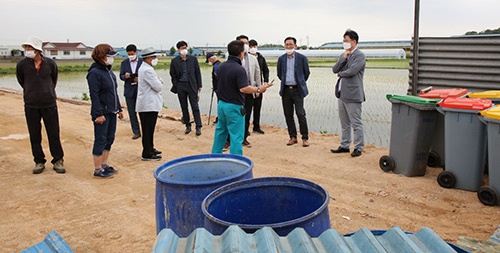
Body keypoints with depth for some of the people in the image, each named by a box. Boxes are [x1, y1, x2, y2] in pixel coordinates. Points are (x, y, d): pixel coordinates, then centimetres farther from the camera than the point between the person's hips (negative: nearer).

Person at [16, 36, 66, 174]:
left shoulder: (50, 63, -3)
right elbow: (21, 81, 13)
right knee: (34, 136, 7)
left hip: (49, 104, -1)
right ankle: (39, 162, 19)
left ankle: (58, 161, 15)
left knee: (54, 134, 3)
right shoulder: (22, 64, -4)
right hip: (31, 105, 1)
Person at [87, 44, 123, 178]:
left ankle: (104, 164, 27)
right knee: (100, 141, -1)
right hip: (102, 113, -9)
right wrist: (99, 114, -22)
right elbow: (94, 95, -18)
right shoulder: (95, 73, -13)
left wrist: (119, 109, 19)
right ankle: (97, 170, 8)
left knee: (109, 139, 15)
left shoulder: (109, 72, 13)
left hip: (111, 112, 9)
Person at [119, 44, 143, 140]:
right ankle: (136, 132, 13)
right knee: (132, 112, 5)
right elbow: (121, 76, 7)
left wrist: (140, 79, -17)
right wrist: (125, 76, -17)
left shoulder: (143, 61, 1)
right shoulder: (124, 63, 9)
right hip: (129, 90, 3)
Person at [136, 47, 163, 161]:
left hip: (146, 104, 11)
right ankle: (147, 154, 0)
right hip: (149, 104, -11)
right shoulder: (147, 70, -18)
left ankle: (150, 149, 28)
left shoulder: (143, 68, 16)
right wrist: (160, 83, 2)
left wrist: (158, 82, 7)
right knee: (148, 130, -5)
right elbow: (158, 87, -18)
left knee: (149, 129, 18)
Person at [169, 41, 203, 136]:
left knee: (195, 107, -2)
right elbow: (173, 75, 6)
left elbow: (198, 73, 5)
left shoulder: (193, 59, 2)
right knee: (184, 107, 8)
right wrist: (176, 87, -1)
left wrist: (199, 85, 2)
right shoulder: (174, 61, 1)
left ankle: (198, 127, 1)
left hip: (192, 86, -1)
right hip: (180, 86, 1)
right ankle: (188, 126, 19)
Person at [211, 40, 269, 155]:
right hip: (234, 107, -8)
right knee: (236, 137, 1)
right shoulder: (239, 69, -20)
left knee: (220, 132, 21)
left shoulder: (221, 66, 5)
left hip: (221, 104, 8)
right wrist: (258, 89, -14)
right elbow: (244, 88, -26)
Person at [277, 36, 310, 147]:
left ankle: (305, 138, 2)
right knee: (288, 114, 6)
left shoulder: (302, 58, -1)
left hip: (297, 90, -3)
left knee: (300, 113, -8)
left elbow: (307, 73, 9)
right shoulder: (281, 59, 8)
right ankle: (293, 137, 16)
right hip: (285, 90, 4)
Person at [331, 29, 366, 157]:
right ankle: (344, 146, 25)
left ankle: (358, 148, 8)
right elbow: (335, 70, 6)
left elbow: (351, 71, -21)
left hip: (353, 94, -8)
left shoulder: (359, 55, -9)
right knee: (344, 123, 15)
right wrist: (344, 58, -5)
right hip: (342, 94, 8)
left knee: (356, 123, -1)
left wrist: (340, 73, -2)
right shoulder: (343, 55, 16)